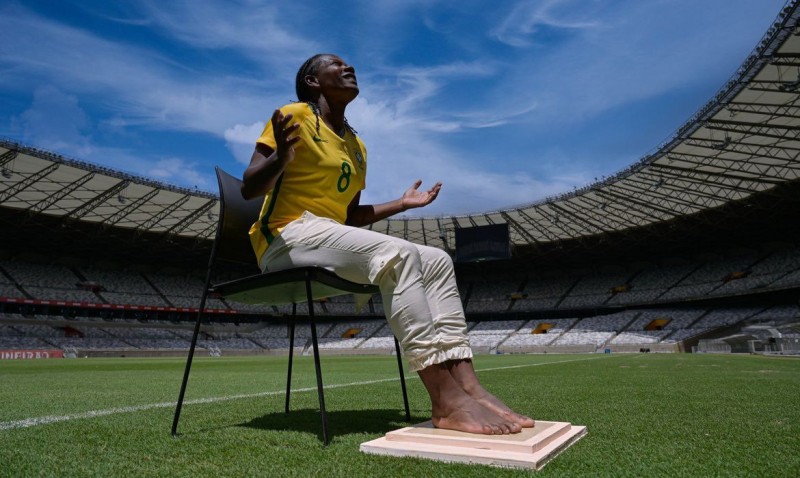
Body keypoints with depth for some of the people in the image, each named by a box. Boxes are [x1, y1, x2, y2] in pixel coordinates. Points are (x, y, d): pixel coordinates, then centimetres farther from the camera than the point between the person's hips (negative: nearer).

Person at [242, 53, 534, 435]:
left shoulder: (357, 146, 22)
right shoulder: (294, 116, 1)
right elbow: (249, 188, -6)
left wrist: (402, 203, 22)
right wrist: (281, 155, -25)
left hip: (334, 237, 8)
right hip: (286, 237, -8)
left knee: (437, 260, -8)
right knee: (398, 254, -31)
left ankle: (468, 387, -20)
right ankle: (445, 402, -33)